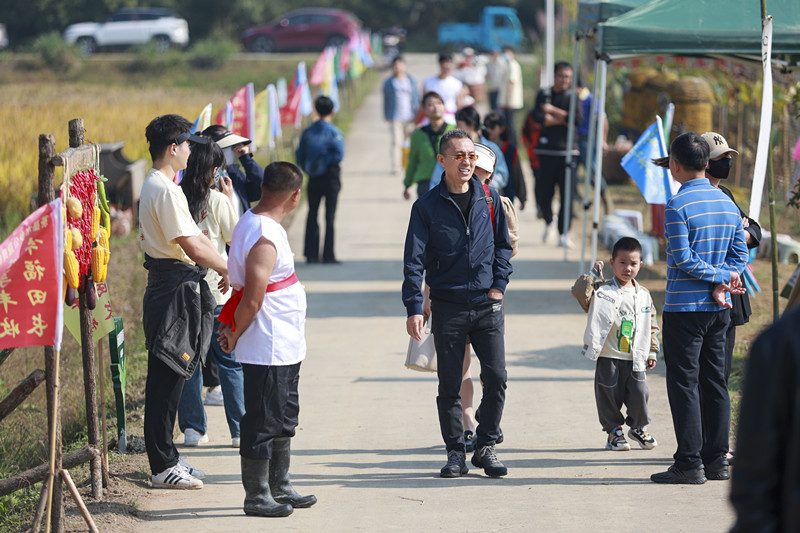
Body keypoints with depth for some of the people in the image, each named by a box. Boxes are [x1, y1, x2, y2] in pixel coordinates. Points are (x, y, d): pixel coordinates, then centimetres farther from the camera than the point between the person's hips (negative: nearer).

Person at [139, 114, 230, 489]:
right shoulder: (165, 191, -17)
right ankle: (163, 468, -5)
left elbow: (194, 236, 21)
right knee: (166, 377, -7)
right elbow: (193, 247, -20)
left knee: (168, 376, 15)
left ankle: (166, 457, 22)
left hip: (167, 286, 11)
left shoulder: (155, 185, 17)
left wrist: (226, 265, 16)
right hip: (175, 287, -11)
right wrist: (229, 270, -8)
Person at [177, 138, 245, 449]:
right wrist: (231, 200, 6)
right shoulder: (217, 200, -11)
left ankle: (192, 428, 10)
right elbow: (235, 238, 0)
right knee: (231, 362, 5)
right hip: (215, 291, -3)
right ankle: (240, 431, 5)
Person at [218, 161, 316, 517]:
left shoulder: (251, 223, 11)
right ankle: (256, 496, 7)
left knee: (283, 419, 18)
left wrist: (231, 329, 11)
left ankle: (279, 488, 28)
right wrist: (234, 337, -8)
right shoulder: (265, 238, -23)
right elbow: (251, 302, -22)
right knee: (262, 421, -1)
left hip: (284, 348, 10)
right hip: (268, 351, -10)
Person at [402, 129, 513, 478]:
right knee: (450, 385, 3)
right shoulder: (427, 207, -1)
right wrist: (413, 308, -11)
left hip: (487, 305, 2)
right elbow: (414, 261, -4)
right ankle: (455, 452, 13)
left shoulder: (490, 200, 6)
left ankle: (486, 447, 10)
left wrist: (498, 285, 2)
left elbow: (503, 245, 16)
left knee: (496, 378, -5)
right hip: (447, 308, -2)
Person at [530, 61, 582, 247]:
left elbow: (578, 119, -11)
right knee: (543, 192, -1)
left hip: (566, 151, -1)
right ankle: (548, 222, 28)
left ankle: (563, 233, -3)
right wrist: (562, 119, -9)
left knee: (567, 193, -8)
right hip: (546, 150, 1)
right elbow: (537, 116, -7)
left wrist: (553, 111, -7)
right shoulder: (544, 94, 9)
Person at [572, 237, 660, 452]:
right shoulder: (603, 291, -4)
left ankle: (638, 427, 24)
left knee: (639, 394, 0)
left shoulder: (644, 295, 8)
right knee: (609, 394, 3)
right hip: (609, 357, -3)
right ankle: (614, 432, 19)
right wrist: (593, 274, -15)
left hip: (635, 359, 3)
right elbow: (580, 292, -20)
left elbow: (651, 325, 15)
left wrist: (652, 352, 13)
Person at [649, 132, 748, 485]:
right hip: (720, 309, 7)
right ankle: (716, 459, 14)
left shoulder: (677, 206, -14)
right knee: (714, 381, 12)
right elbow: (740, 254, 8)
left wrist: (721, 277, -9)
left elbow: (683, 259, -18)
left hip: (684, 307, -7)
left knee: (684, 383, -3)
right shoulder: (728, 203, 8)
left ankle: (690, 462, -4)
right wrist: (722, 281, -4)